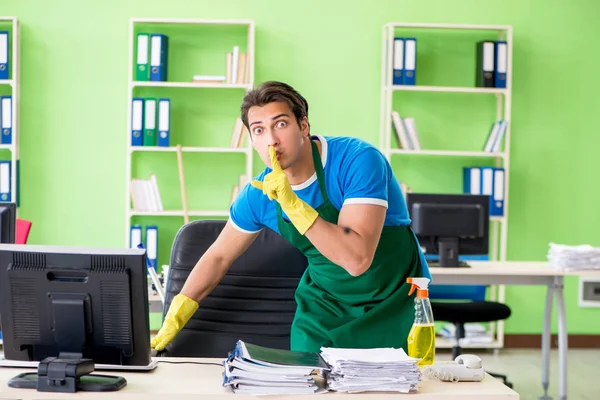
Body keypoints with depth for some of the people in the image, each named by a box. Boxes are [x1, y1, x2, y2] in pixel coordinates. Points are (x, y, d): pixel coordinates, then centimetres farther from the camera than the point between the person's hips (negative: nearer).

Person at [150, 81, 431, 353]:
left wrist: (293, 204, -38)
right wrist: (172, 322, 6)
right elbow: (218, 256, 7)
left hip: (394, 301, -4)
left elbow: (357, 260, -34)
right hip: (325, 302, 4)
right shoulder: (259, 193, -9)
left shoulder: (358, 161, -25)